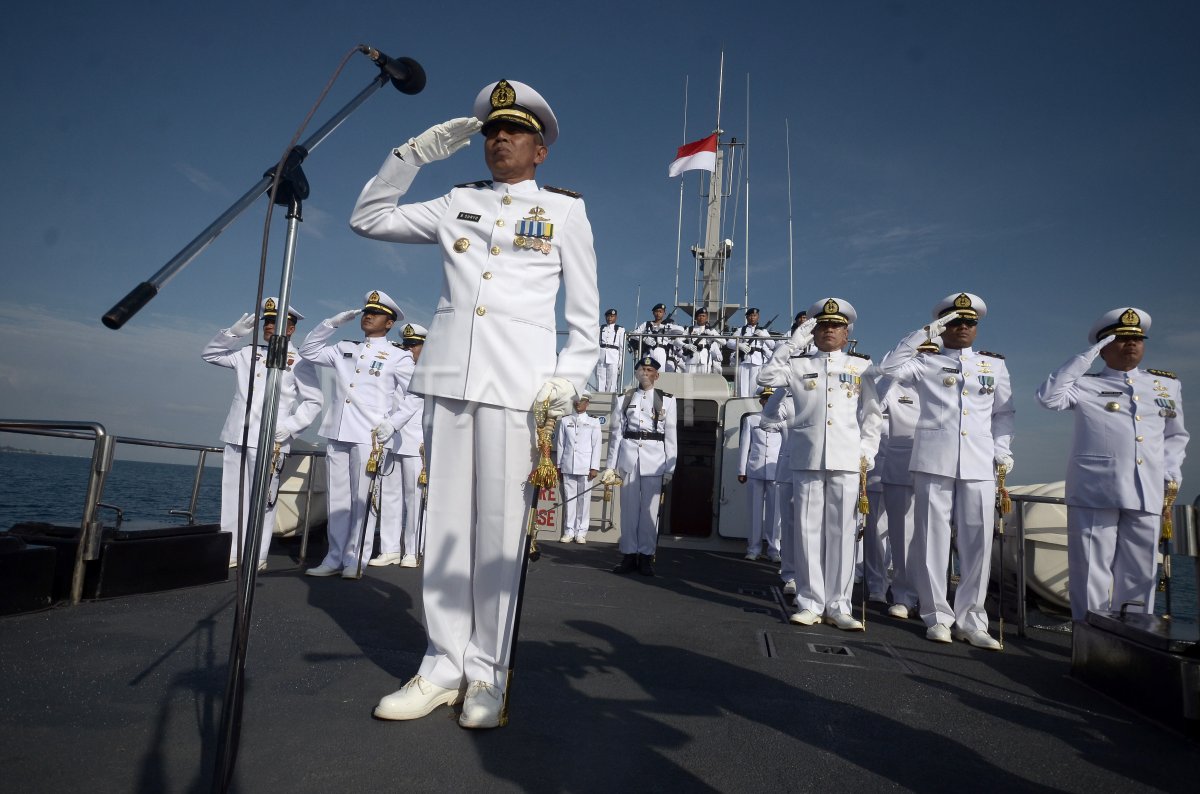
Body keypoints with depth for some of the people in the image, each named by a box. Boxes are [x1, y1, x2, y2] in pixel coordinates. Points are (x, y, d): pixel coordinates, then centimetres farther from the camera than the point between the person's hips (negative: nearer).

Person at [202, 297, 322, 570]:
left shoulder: (298, 362, -2)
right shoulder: (249, 354, 16)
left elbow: (313, 401, -5)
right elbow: (210, 354, 22)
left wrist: (288, 427, -15)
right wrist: (234, 332, 7)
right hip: (236, 437, 6)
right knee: (232, 496, 9)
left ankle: (257, 558, 4)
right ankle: (230, 553, 17)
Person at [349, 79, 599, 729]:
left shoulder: (565, 209, 12)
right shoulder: (457, 204, 19)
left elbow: (585, 310, 8)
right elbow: (367, 218, 22)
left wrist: (569, 378, -6)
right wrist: (414, 155, 13)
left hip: (518, 382, -3)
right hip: (448, 376, 4)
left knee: (500, 526, -3)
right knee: (446, 520, 4)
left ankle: (487, 674, 10)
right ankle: (444, 665, 15)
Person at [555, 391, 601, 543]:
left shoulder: (593, 422, 5)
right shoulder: (565, 421, 10)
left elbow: (596, 446, 2)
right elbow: (560, 444, 11)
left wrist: (594, 467, -4)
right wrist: (559, 465, 7)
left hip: (585, 466, -1)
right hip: (568, 466, 2)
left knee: (583, 498, -1)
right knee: (569, 498, 3)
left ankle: (581, 532, 6)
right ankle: (569, 531, 10)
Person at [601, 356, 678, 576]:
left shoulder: (667, 400, 6)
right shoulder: (624, 400, 9)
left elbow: (670, 435, 4)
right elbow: (615, 434, 7)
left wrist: (670, 467, -1)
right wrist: (611, 466, 3)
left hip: (654, 457, -1)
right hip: (629, 455, 1)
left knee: (650, 508, 2)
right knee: (629, 507, 5)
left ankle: (646, 556, 11)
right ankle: (628, 554, 13)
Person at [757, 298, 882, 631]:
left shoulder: (861, 366, 12)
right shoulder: (799, 365, 12)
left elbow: (872, 414, 10)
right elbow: (767, 377, -4)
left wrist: (867, 453, 0)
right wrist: (793, 342, -4)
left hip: (846, 461, 0)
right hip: (806, 459, 0)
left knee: (841, 532, 2)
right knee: (808, 530, 1)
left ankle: (838, 606, 11)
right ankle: (810, 602, 10)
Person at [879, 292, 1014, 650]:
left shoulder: (995, 365, 16)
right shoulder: (927, 363, 6)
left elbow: (1004, 413, 17)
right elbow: (890, 367, -11)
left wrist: (1003, 450, 5)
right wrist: (924, 334, -11)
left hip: (979, 466, 3)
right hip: (934, 463, -2)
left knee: (978, 545, 4)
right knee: (933, 542, 2)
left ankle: (970, 620, 16)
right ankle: (937, 616, 13)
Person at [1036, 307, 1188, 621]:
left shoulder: (1168, 385, 18)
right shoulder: (1086, 385, 4)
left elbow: (1176, 436, 26)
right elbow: (1049, 397, -14)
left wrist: (1172, 473, 10)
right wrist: (1086, 357, -8)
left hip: (1147, 494, 4)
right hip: (1094, 492, -4)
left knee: (1139, 574, 8)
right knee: (1093, 572, -1)